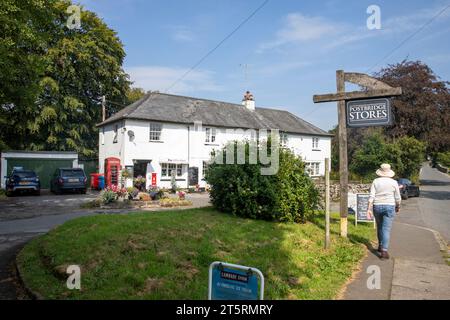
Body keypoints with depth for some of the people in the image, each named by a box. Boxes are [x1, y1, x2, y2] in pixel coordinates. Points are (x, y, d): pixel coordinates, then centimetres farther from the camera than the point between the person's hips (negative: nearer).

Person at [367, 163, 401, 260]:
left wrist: (369, 209, -8)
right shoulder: (394, 182, -2)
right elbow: (397, 197, 2)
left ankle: (380, 246, 34)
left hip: (377, 206, 2)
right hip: (389, 207, -2)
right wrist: (398, 207, 20)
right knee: (386, 229, -4)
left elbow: (371, 196, -8)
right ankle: (384, 251, -11)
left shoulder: (375, 181, -1)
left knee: (380, 227, 20)